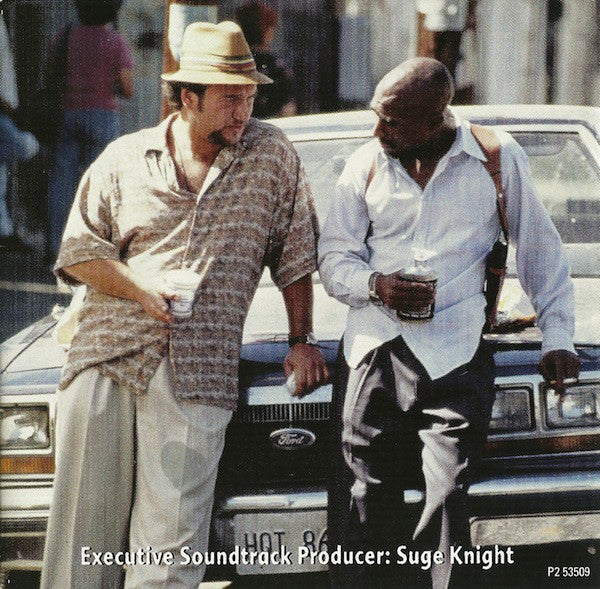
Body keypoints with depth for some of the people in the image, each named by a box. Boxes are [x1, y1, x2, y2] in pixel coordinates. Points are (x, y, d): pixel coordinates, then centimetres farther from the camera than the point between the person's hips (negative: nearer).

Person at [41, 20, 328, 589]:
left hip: (196, 373, -1)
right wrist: (141, 289, -6)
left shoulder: (272, 156, 7)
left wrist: (300, 341, 10)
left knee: (171, 532, -10)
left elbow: (294, 254, 12)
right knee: (83, 519, 0)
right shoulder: (124, 158, 9)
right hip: (104, 354, 2)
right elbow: (79, 249, 10)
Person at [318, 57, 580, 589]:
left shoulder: (499, 158, 4)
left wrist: (557, 336, 7)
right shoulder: (366, 165, 10)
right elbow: (333, 256, 13)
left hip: (455, 355, -2)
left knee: (446, 497, -12)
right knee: (367, 500, -2)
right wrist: (376, 285, -8)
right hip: (372, 350, 2)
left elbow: (540, 250, 13)